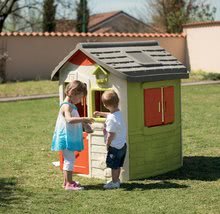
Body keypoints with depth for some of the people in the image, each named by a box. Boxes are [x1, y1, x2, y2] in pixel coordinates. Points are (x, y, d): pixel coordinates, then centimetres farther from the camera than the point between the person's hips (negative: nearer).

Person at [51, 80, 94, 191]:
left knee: (68, 159, 17)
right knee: (70, 160, -8)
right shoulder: (66, 106, -19)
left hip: (71, 138, 10)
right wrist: (83, 119, -36)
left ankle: (67, 181, 26)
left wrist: (83, 122, 19)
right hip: (66, 138, -10)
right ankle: (69, 184, -5)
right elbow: (69, 119, -37)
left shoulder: (71, 106, 14)